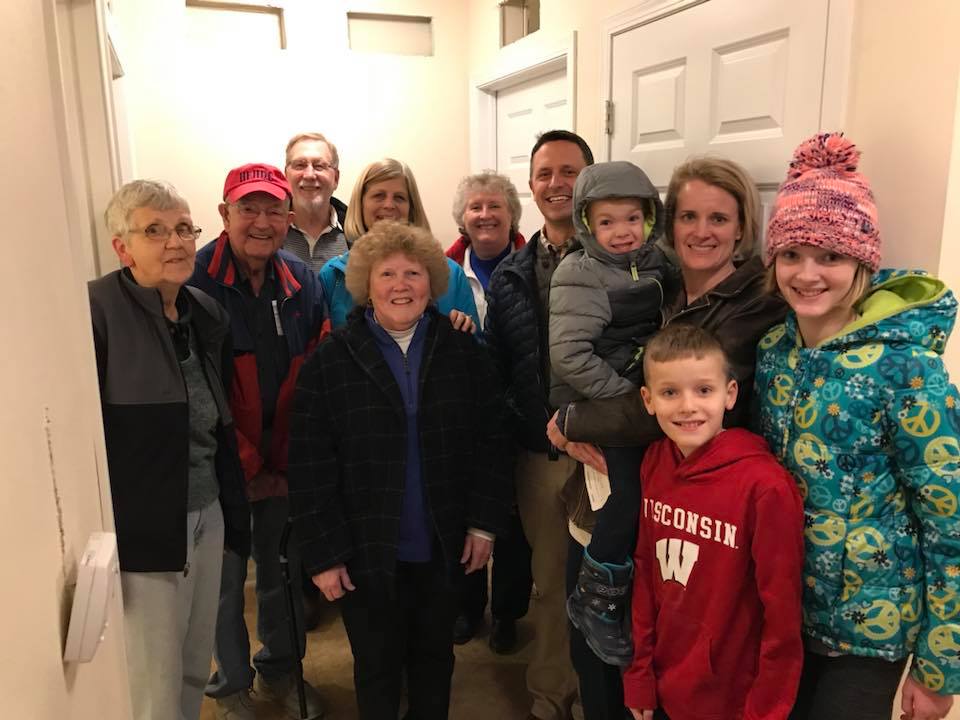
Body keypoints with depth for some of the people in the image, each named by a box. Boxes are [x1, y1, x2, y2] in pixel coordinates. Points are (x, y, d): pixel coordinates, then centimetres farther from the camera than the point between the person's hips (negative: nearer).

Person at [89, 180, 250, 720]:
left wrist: (236, 515, 16)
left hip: (207, 517, 6)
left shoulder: (209, 314, 7)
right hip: (140, 528, -6)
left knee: (196, 671, 19)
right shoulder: (96, 311, -15)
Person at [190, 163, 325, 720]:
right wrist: (246, 466, -12)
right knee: (225, 577, 11)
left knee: (286, 570, 17)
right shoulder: (194, 283, -14)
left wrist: (291, 459, -2)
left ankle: (282, 669, 41)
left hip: (287, 461, 4)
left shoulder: (302, 282, 1)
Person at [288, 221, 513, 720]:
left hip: (443, 547, 2)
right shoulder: (330, 361, -7)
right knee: (378, 666, 15)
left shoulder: (463, 353, -1)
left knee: (435, 657, 21)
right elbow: (310, 468, -8)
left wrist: (485, 524, -3)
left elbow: (490, 443, 0)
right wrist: (323, 554, -10)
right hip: (366, 552, -2)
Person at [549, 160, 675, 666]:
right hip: (595, 406, -6)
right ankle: (595, 601, 2)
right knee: (630, 489, -18)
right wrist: (626, 395, -17)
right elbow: (569, 354, -19)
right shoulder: (580, 275, -11)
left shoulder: (658, 265, 8)